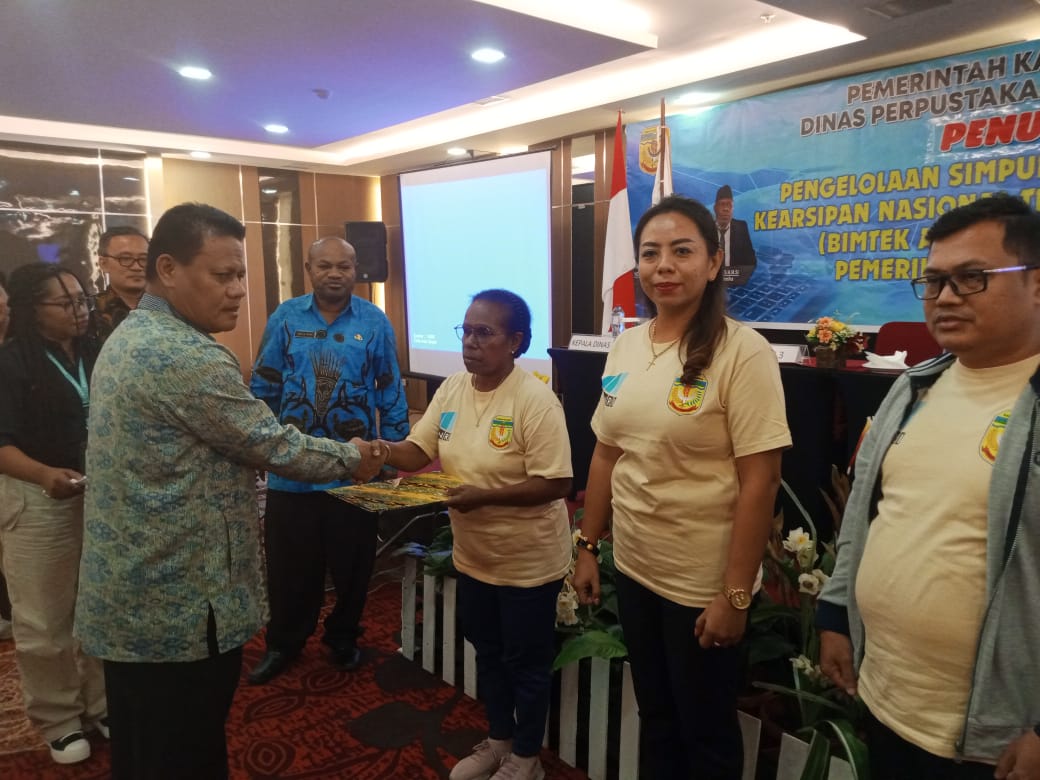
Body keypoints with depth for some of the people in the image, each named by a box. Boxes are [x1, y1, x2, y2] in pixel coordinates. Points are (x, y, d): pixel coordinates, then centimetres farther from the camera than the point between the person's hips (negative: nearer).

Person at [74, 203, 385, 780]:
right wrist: (352, 458, 0)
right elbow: (275, 447, -16)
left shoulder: (128, 338, 9)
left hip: (126, 600, 10)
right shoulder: (188, 357, -23)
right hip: (177, 609, -10)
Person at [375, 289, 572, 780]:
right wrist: (383, 451, -19)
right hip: (473, 555, 7)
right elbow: (419, 451, 1)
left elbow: (555, 484, -25)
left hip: (527, 560, -7)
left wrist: (483, 496, -32)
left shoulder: (535, 401, -23)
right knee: (487, 653, 23)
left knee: (526, 663, 12)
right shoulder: (452, 388, -1)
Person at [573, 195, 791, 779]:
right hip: (634, 569, 6)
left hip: (704, 583, -5)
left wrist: (735, 595, -19)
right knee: (655, 716, 24)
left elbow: (760, 479, -19)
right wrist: (589, 546, 10)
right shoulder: (626, 346, 3)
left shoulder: (741, 352, -17)